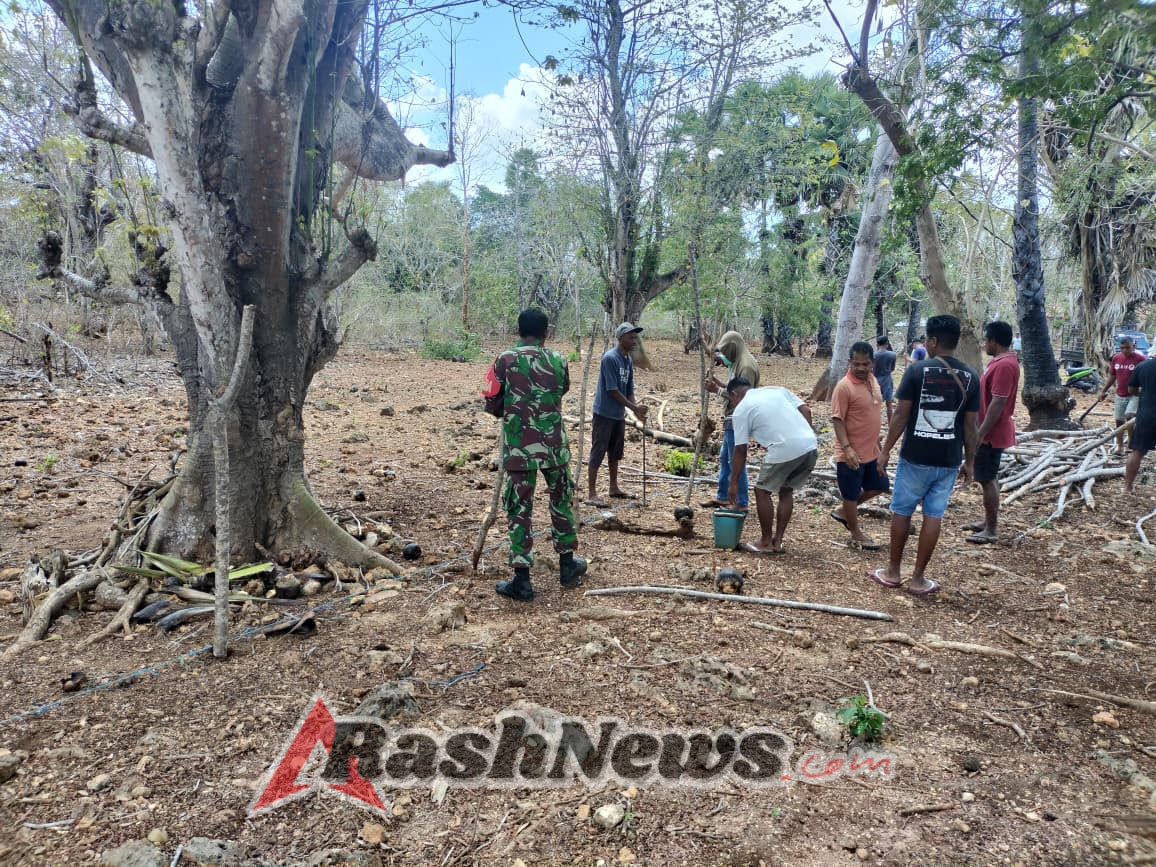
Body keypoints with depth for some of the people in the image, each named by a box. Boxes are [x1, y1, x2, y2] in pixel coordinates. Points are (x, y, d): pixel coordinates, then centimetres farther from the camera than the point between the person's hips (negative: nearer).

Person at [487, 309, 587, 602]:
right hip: (554, 445, 2)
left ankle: (522, 580, 6)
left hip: (519, 449, -2)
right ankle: (567, 565, 30)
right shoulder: (558, 361, 0)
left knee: (519, 511, 5)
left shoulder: (504, 361, -6)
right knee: (561, 503, 19)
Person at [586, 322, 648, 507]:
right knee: (598, 452, -6)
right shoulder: (610, 358, -17)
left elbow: (629, 390, 11)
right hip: (604, 413, -9)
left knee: (616, 452, 17)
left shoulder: (629, 360, 9)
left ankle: (614, 487, 30)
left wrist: (636, 411, -4)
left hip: (619, 414, 9)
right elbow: (612, 389, -19)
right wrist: (634, 407, -16)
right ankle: (592, 494, -3)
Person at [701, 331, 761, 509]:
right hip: (731, 420, 11)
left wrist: (718, 390, -18)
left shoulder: (747, 366, -17)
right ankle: (722, 497, 29)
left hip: (738, 421, -11)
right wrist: (718, 383, 5)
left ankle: (742, 503, 6)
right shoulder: (739, 364, 14)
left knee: (735, 461, -3)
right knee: (724, 458, 17)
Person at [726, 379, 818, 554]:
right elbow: (806, 411, 14)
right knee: (786, 491, 22)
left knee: (762, 491, 12)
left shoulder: (741, 409, 7)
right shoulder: (777, 390, 23)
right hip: (811, 446, 7)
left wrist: (734, 483, 12)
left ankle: (766, 543, 19)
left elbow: (740, 450, 6)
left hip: (785, 451, -6)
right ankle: (778, 541, 26)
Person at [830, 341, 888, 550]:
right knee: (851, 494, 7)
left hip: (871, 451, 8)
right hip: (851, 454, -8)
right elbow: (838, 420, -20)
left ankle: (844, 513, 32)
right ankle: (856, 534, 24)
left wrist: (878, 443, 21)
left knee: (879, 486, 19)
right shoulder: (844, 386, -19)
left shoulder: (873, 381, 6)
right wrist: (847, 448, -27)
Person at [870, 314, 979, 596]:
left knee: (901, 511, 11)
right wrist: (969, 461, 12)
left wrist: (886, 450, -1)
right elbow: (970, 426, 2)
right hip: (949, 460, 3)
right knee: (933, 516, 8)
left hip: (915, 457, -3)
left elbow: (901, 416, -10)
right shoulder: (970, 377, 1)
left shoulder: (917, 370, -10)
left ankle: (893, 572, 21)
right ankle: (918, 578, 15)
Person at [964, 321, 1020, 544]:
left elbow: (997, 404, -25)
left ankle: (992, 529, 5)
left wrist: (980, 434, -23)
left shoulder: (1004, 366, -22)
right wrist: (981, 431, 21)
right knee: (990, 478, 17)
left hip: (992, 434, -10)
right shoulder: (1001, 361, 12)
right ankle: (988, 521, 27)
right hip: (992, 432, 10)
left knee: (988, 480, -3)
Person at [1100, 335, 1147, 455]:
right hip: (1120, 395, 5)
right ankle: (1120, 446, 21)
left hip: (1135, 395, -5)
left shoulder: (1140, 359, -11)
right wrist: (1104, 391, 13)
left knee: (1129, 415, -25)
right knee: (1119, 421, 9)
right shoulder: (1116, 358, 3)